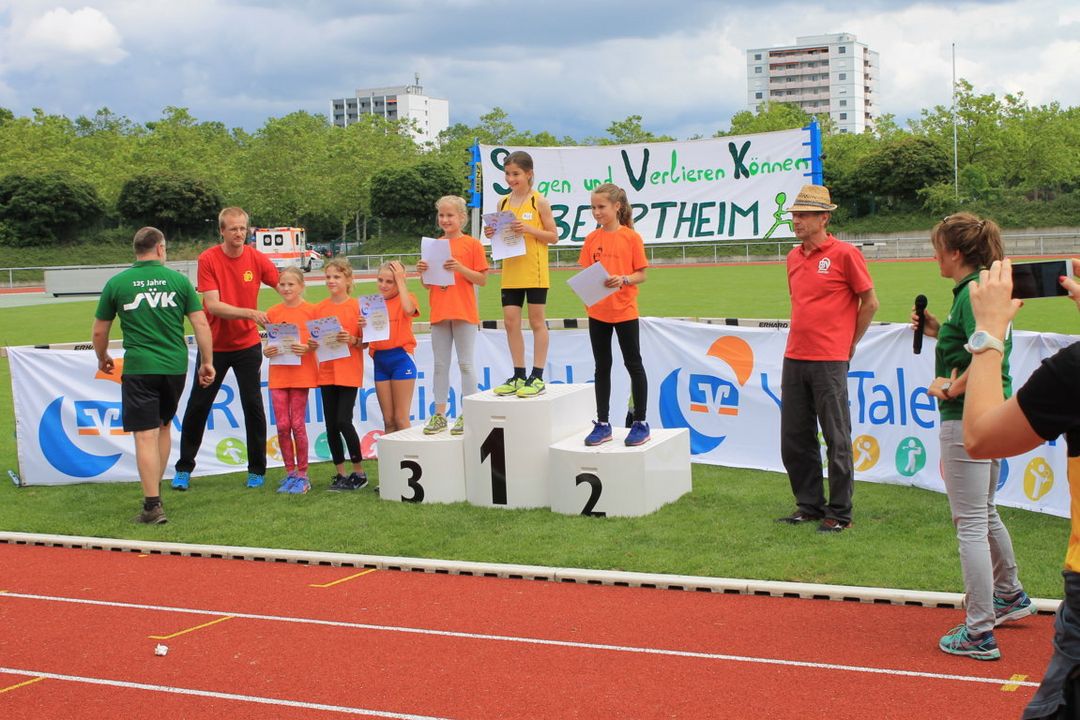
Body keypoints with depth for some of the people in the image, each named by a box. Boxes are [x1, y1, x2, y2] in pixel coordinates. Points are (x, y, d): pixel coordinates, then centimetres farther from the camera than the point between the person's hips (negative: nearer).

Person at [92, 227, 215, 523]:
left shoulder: (116, 283, 2)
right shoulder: (178, 280, 3)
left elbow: (99, 331, 9)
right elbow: (201, 324, 1)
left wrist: (103, 359, 28)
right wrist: (207, 362, 11)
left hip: (138, 368, -2)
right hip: (175, 366, 2)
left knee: (146, 435, -3)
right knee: (163, 426, 22)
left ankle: (153, 505, -7)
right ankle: (155, 489, 31)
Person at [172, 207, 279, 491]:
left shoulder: (256, 258, -6)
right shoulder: (208, 259, -13)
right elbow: (213, 305, -20)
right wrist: (250, 312, -31)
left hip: (247, 344, 1)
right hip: (214, 345, -1)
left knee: (253, 405, 0)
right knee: (198, 406, 6)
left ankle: (257, 470, 13)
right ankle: (184, 469, 20)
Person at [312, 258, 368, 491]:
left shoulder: (357, 307, -4)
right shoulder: (319, 308, 7)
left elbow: (366, 340, -1)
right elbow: (315, 338, 14)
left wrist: (353, 340, -21)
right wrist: (312, 344, -8)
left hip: (349, 372, -4)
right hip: (326, 372, 4)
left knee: (344, 420, -10)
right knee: (331, 425, 6)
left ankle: (359, 472, 5)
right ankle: (340, 473, 16)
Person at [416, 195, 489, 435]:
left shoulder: (472, 244, -2)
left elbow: (482, 280, -4)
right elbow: (427, 284, 15)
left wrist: (460, 268, -17)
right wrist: (422, 272, -5)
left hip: (464, 312, -5)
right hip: (439, 312, 5)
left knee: (465, 363, 0)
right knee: (440, 365, 7)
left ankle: (467, 415, 5)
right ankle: (439, 415, 12)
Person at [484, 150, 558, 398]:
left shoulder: (539, 202, -4)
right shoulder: (503, 203, 10)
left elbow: (553, 237, -5)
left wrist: (528, 229, -18)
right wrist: (493, 234, -4)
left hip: (534, 271, -5)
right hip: (511, 271, 5)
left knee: (536, 320, 1)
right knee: (510, 321, 4)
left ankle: (537, 377, 6)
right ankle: (519, 376, 14)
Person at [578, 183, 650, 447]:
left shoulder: (631, 237, -6)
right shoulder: (592, 239, 5)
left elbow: (641, 274, -5)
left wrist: (623, 279, -23)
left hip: (624, 311, -4)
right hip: (597, 312, 4)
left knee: (633, 365, 3)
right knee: (602, 366, 10)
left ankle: (640, 423, 11)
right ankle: (602, 424, 17)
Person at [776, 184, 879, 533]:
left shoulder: (845, 254, -6)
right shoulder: (794, 257, 13)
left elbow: (869, 302, -2)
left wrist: (849, 343, 3)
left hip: (829, 361, -7)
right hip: (793, 359, 7)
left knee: (836, 440, 0)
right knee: (794, 439, 10)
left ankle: (839, 513, 9)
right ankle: (809, 505, 22)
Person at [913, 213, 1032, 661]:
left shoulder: (972, 294, -19)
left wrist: (950, 389, -19)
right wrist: (939, 332, 12)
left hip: (967, 419, -10)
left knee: (970, 524, -3)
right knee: (985, 512, 26)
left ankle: (979, 633, 3)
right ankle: (1010, 596, 44)